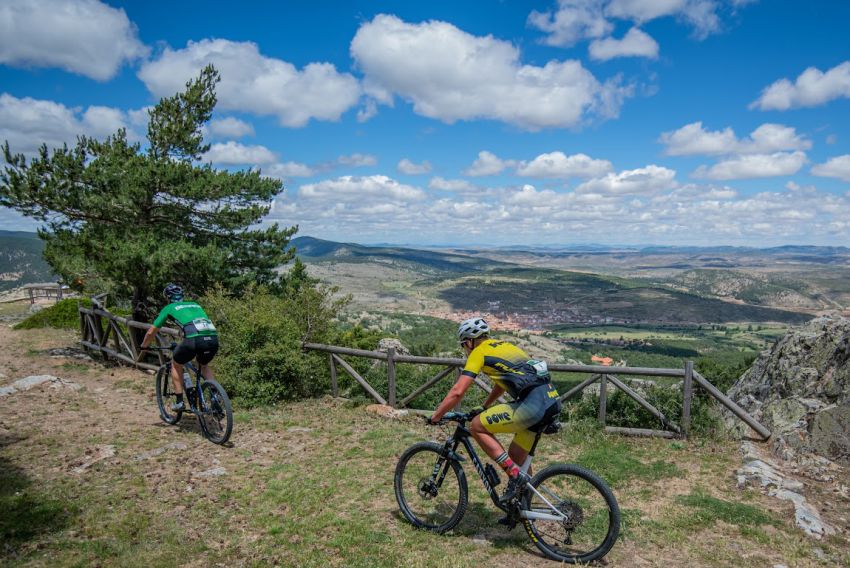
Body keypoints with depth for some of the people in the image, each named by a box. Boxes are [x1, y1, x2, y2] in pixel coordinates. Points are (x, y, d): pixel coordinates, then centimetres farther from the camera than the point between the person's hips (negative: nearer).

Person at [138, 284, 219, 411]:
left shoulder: (169, 308, 22)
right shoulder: (195, 304, 34)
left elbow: (151, 332, 27)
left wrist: (143, 348, 44)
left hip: (193, 339, -4)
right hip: (213, 338, 4)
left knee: (176, 364, 27)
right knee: (204, 365, 34)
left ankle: (179, 402, 24)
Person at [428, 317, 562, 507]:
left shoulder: (479, 352, 3)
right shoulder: (504, 345, 27)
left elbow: (457, 391, -3)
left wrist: (435, 417, 7)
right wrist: (484, 408, 48)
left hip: (532, 403, -9)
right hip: (553, 400, 9)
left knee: (477, 426, 0)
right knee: (516, 455, 22)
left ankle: (515, 476, -2)